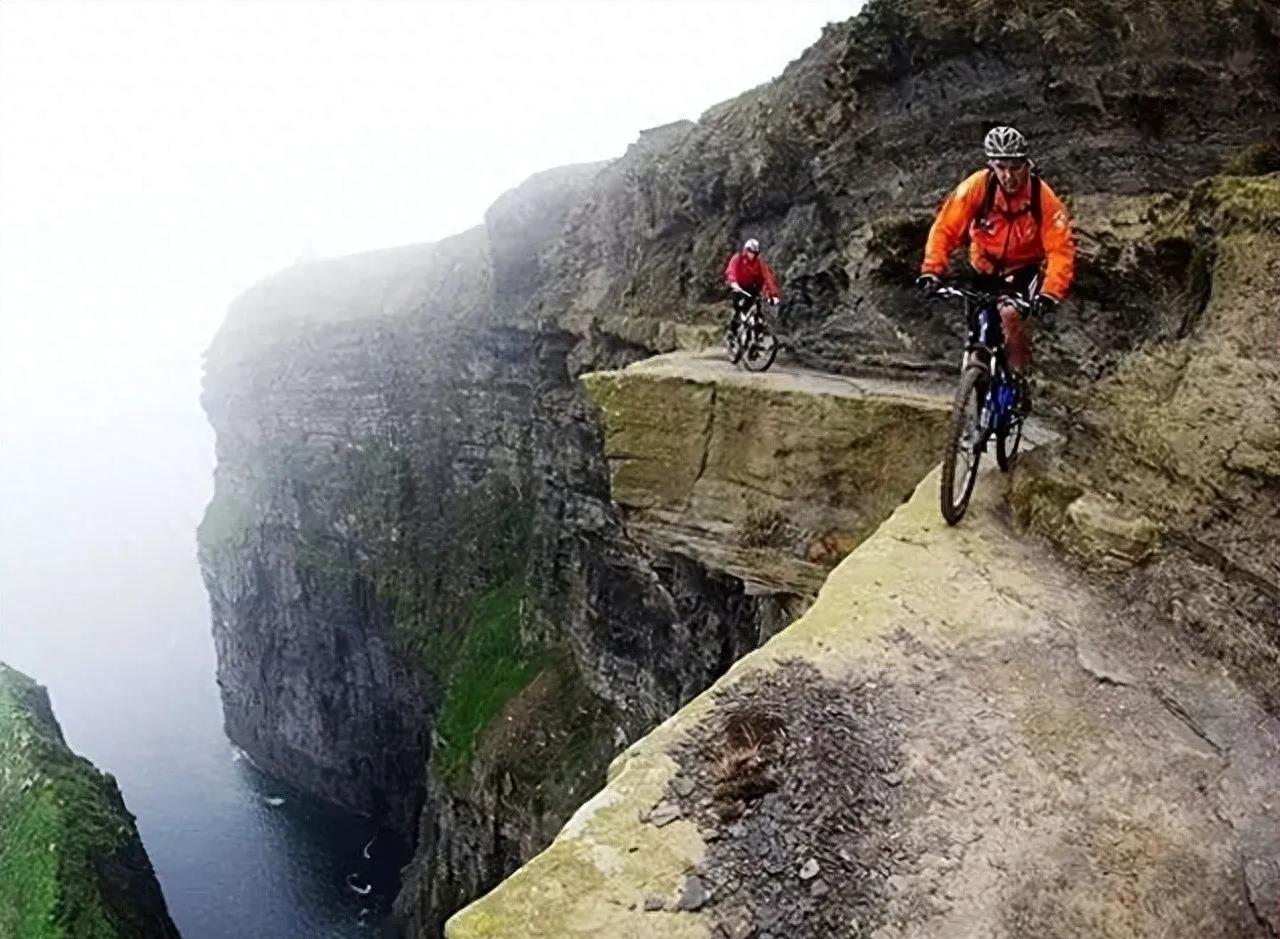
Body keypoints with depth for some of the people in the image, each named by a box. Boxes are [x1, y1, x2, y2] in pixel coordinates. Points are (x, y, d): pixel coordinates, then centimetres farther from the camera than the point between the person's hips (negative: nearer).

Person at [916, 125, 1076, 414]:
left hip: (1025, 269, -2)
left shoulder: (1043, 197, -24)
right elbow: (945, 228, -23)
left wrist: (1050, 293, -41)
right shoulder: (977, 186, -22)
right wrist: (931, 270, -36)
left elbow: (1061, 249, -27)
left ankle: (1020, 381, -10)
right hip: (985, 268, 2)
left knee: (1011, 315, -28)